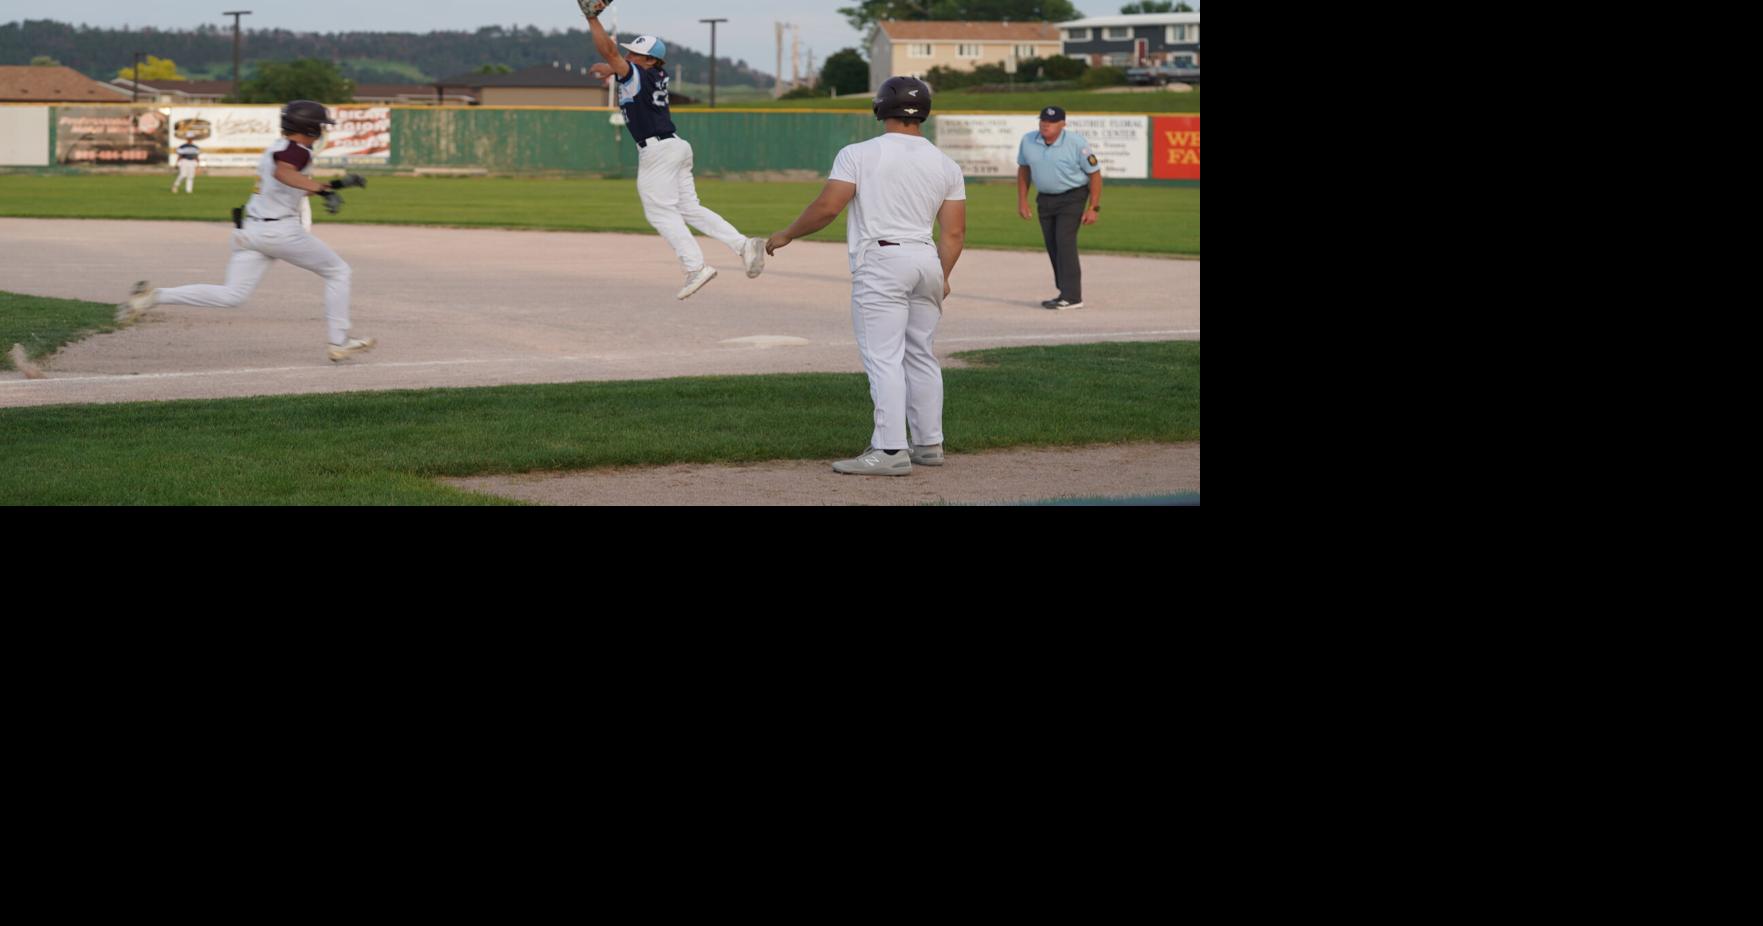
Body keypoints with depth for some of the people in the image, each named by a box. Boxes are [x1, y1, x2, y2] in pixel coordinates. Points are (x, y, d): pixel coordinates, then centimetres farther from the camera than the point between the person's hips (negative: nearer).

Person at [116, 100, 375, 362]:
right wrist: (323, 189, -37)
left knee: (230, 295, 2)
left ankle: (154, 296, -10)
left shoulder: (276, 149, 20)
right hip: (281, 230, -8)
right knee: (338, 272, 9)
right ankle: (339, 342, 7)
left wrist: (338, 184, 31)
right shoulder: (298, 151, -9)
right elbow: (282, 173, -31)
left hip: (251, 230, 8)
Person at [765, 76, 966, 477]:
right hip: (926, 260, 6)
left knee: (883, 358, -7)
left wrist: (787, 235, 2)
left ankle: (891, 451, -12)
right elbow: (954, 232, 7)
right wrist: (942, 279, 19)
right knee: (920, 356, 16)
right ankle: (928, 444, 22)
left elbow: (827, 207, -12)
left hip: (881, 262, -6)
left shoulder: (859, 154, -5)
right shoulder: (946, 165, 9)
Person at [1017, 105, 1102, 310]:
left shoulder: (1076, 143, -17)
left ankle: (1071, 297, -20)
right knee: (1052, 246, 7)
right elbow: (1023, 169, 12)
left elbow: (1094, 173, -11)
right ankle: (1066, 293, 17)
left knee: (1065, 241, -18)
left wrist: (1093, 207, -14)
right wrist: (1022, 200, 9)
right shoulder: (1028, 141, -4)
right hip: (1044, 199, 6)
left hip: (1072, 198, -6)